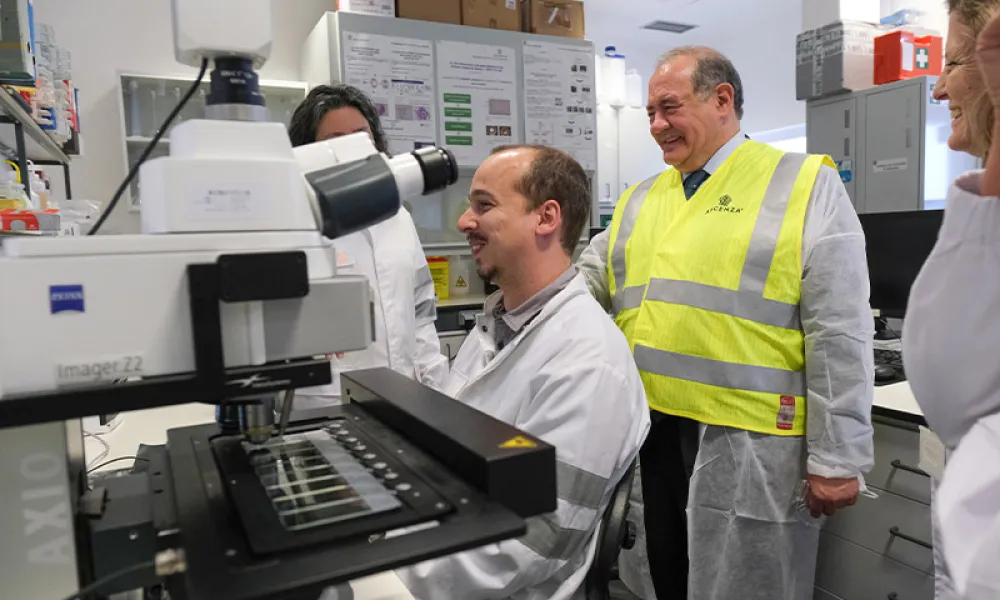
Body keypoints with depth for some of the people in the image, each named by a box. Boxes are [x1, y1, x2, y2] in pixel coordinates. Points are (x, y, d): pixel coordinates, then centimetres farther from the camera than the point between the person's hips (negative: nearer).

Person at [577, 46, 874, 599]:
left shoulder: (806, 185, -4)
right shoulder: (640, 200, 12)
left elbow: (839, 335, -9)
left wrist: (837, 457, -10)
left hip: (747, 445, -5)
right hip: (653, 434, 6)